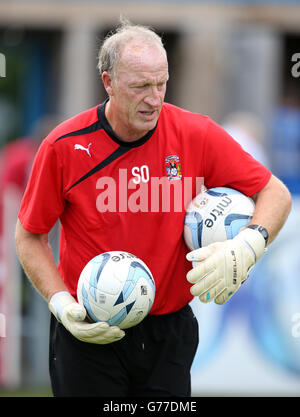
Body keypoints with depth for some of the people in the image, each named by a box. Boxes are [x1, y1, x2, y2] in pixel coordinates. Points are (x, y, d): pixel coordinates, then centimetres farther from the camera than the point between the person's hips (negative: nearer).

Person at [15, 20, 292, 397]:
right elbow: (29, 236, 1)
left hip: (169, 332, 2)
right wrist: (62, 305, -12)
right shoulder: (64, 146, -10)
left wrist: (246, 248, -20)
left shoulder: (195, 135, -7)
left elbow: (275, 193, -1)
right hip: (89, 334, -2)